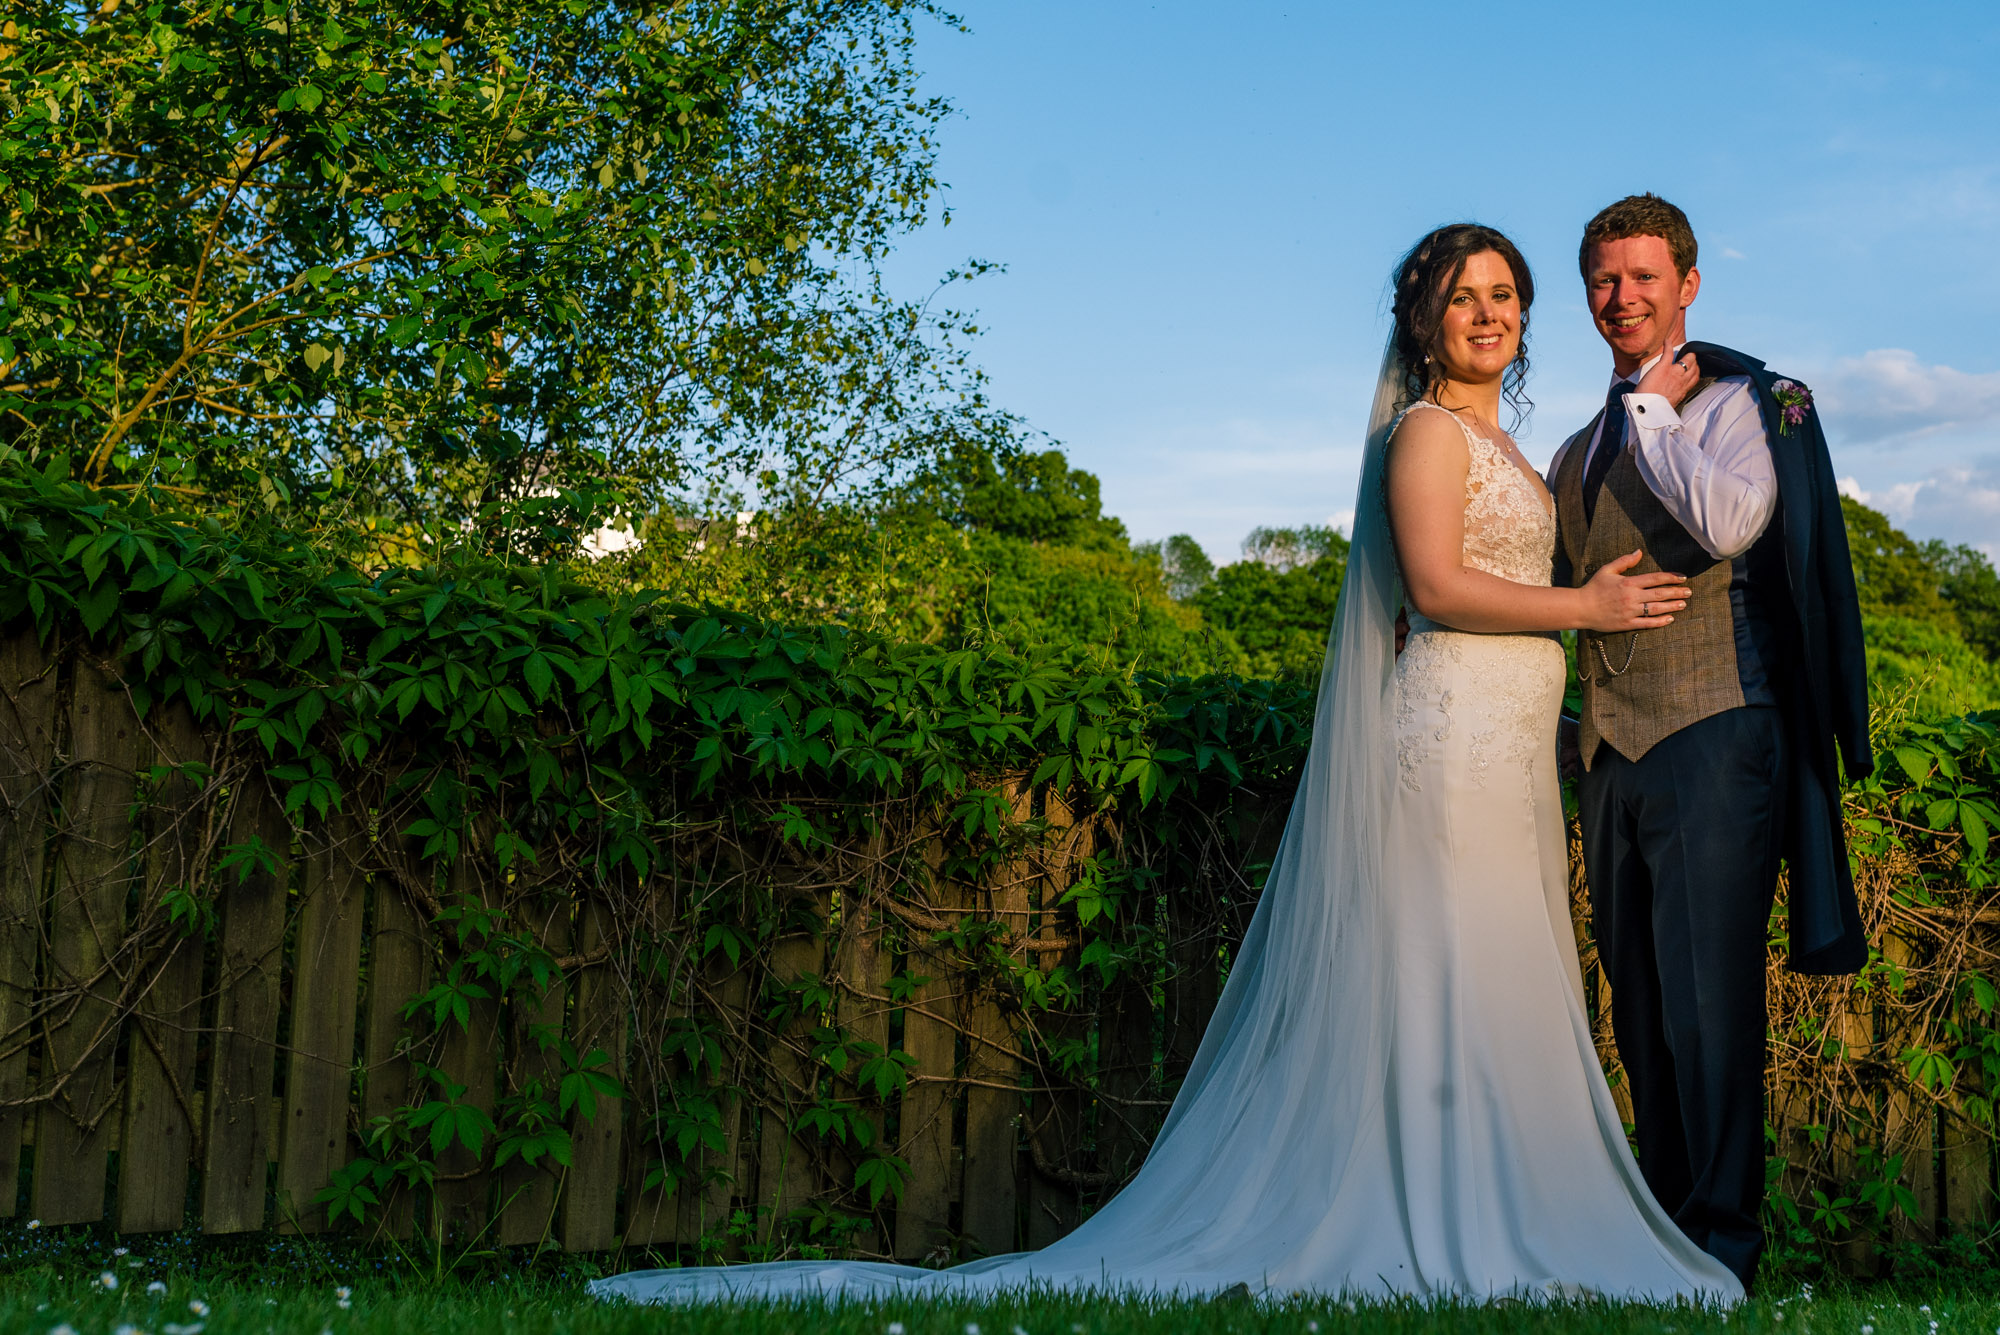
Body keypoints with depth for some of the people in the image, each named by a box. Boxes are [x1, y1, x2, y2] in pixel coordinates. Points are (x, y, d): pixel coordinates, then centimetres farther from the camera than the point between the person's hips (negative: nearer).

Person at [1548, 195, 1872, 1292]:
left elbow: (1732, 521, -22)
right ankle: (1663, 1216, 22)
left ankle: (1723, 1242, 1)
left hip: (1714, 735, -7)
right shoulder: (1580, 453, 20)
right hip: (1612, 748, 7)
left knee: (1707, 997, -8)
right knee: (1639, 1001, 11)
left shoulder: (1740, 400, -2)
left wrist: (1654, 410, -10)